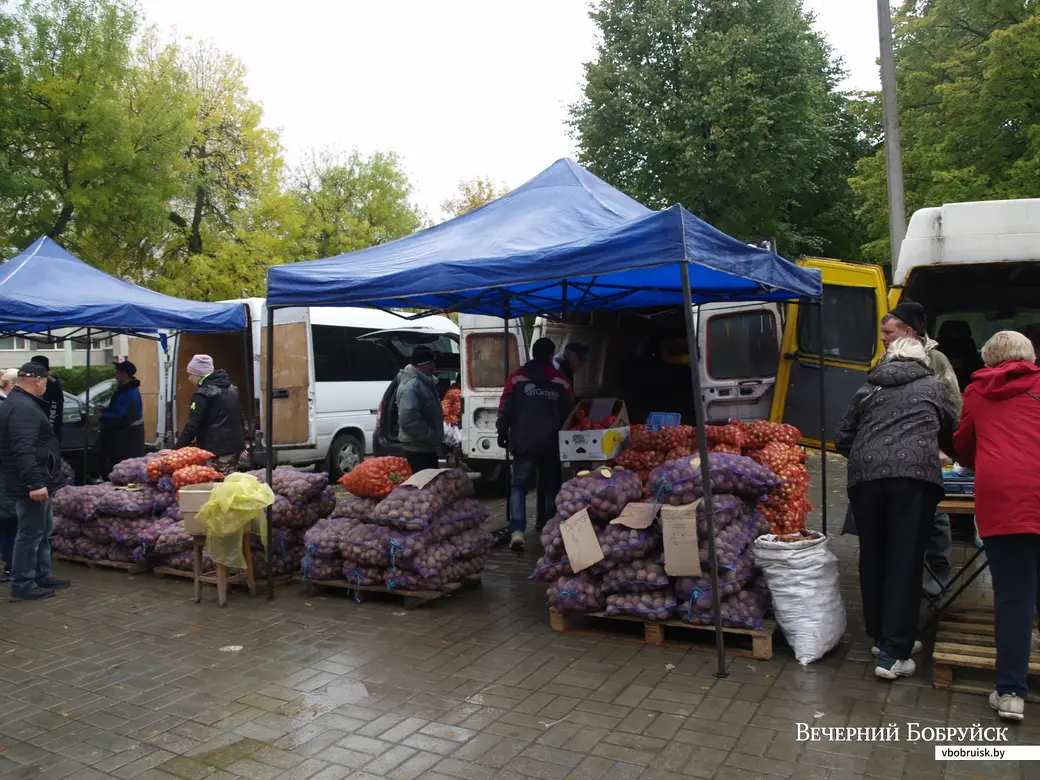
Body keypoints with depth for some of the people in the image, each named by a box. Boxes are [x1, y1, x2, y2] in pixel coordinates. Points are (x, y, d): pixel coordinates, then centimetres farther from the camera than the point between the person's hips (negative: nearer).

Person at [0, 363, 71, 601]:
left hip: (35, 481, 11)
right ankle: (22, 586, 5)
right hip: (31, 483, -11)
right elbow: (24, 451, -29)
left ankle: (42, 576, 29)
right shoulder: (24, 408, -20)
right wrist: (34, 483, -31)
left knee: (43, 529, 19)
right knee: (31, 533, -3)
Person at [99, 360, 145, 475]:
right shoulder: (123, 390, 12)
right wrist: (103, 411, 8)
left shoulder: (131, 394, -22)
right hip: (120, 440, 11)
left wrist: (102, 416, -18)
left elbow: (123, 419, -27)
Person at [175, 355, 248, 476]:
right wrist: (241, 445, 24)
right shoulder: (231, 388, 16)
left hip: (217, 450, -8)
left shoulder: (203, 393, -10)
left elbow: (192, 425, -16)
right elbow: (240, 417, 20)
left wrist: (178, 449, -14)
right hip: (235, 445, 8)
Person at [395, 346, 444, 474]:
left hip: (426, 446, 10)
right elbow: (408, 420, -32)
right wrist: (431, 437, -25)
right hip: (417, 447, -10)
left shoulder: (424, 382, 12)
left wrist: (435, 436, 16)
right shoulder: (411, 385, -22)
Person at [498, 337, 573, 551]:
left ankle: (517, 531, -15)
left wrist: (502, 433, 9)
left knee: (519, 486, 0)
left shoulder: (517, 377, -1)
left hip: (524, 441, -1)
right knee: (549, 487, 16)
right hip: (551, 443, 1)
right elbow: (569, 412, 8)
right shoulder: (562, 381, 3)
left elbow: (505, 409, -2)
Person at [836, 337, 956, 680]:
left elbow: (842, 439, 18)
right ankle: (892, 652, -2)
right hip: (914, 475, -2)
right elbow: (952, 435, 33)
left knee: (872, 557, 13)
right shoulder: (932, 387, 20)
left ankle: (880, 637, 24)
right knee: (905, 561, -1)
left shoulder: (867, 388, 22)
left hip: (865, 476, 2)